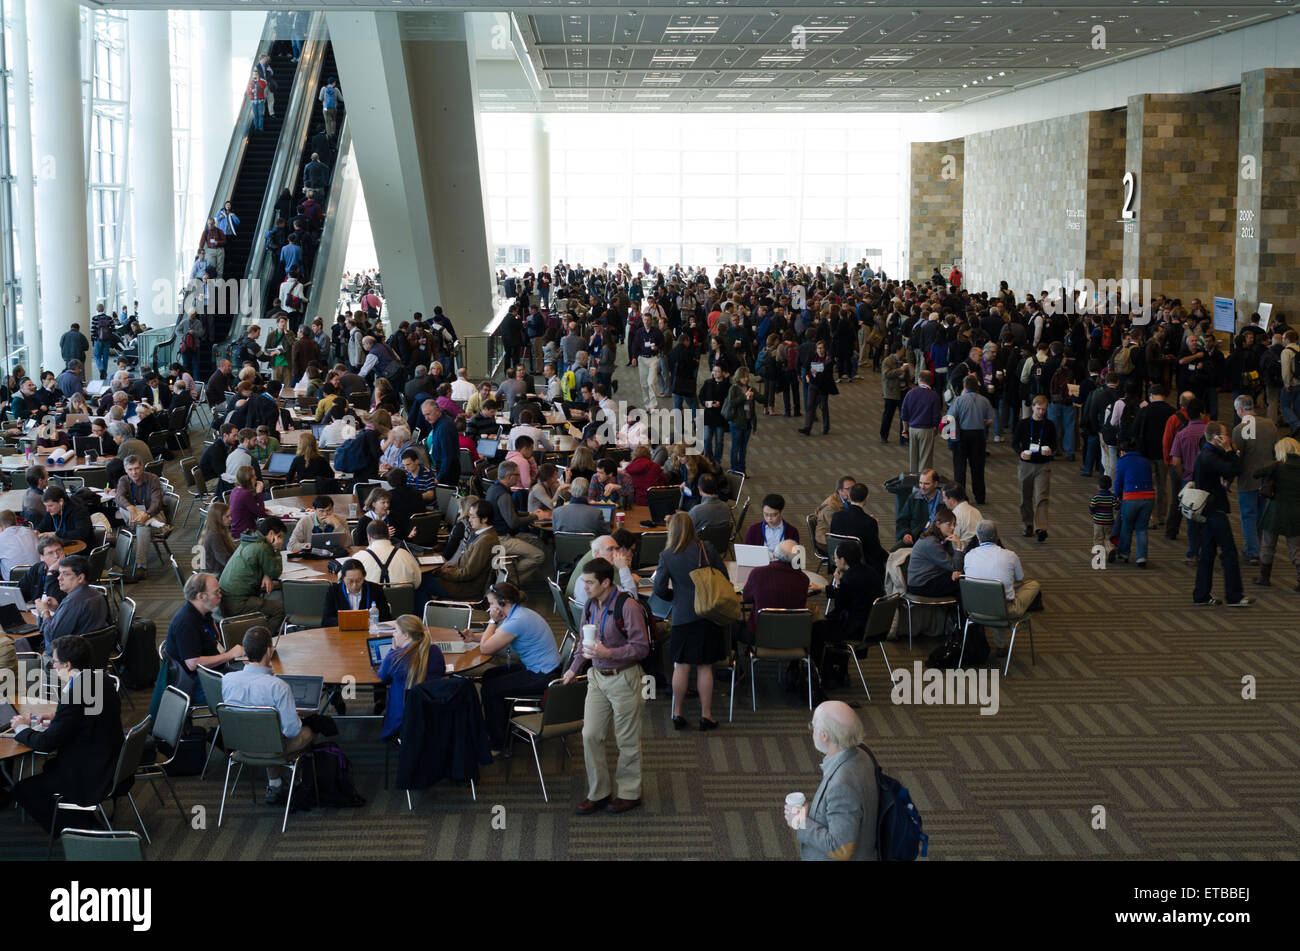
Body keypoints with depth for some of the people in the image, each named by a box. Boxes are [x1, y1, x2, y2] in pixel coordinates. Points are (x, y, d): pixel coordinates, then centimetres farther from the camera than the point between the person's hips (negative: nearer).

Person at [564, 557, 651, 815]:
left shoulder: (627, 607, -18)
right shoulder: (589, 606, 5)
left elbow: (641, 647, -18)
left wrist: (609, 653, -27)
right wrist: (574, 668, 18)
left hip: (624, 677, -7)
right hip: (597, 677, 7)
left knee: (627, 739, 5)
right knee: (590, 735, 5)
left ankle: (629, 793, 21)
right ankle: (598, 793, 17)